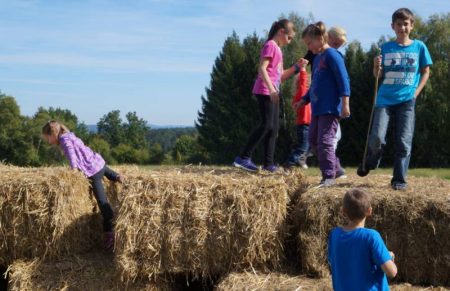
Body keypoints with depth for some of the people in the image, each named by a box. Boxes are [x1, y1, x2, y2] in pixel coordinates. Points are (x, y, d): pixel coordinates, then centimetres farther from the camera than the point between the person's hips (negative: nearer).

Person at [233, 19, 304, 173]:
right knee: (266, 125, -15)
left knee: (274, 128, 6)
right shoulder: (270, 45, -7)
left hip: (273, 92, 10)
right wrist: (271, 89, -26)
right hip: (265, 91, -10)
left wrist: (296, 67, 14)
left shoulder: (278, 49, 22)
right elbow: (262, 69, -18)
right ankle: (243, 158, -15)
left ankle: (268, 163, 7)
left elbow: (280, 76, 24)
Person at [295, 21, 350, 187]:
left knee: (324, 141, -12)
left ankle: (329, 176, -6)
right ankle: (335, 168, 25)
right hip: (317, 108, 10)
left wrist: (345, 104, -21)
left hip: (330, 108, -10)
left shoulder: (331, 55, -11)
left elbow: (343, 79, -17)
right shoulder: (317, 58, 18)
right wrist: (304, 100, 23)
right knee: (313, 140, 13)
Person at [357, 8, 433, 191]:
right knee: (377, 139, -10)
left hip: (406, 101, 0)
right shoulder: (386, 48, 6)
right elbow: (378, 76, 8)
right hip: (385, 99, 0)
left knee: (404, 142, -3)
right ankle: (370, 163, 20)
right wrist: (377, 67, -14)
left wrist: (416, 92, 0)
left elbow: (425, 72, 11)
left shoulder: (419, 47, 5)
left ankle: (399, 180, 5)